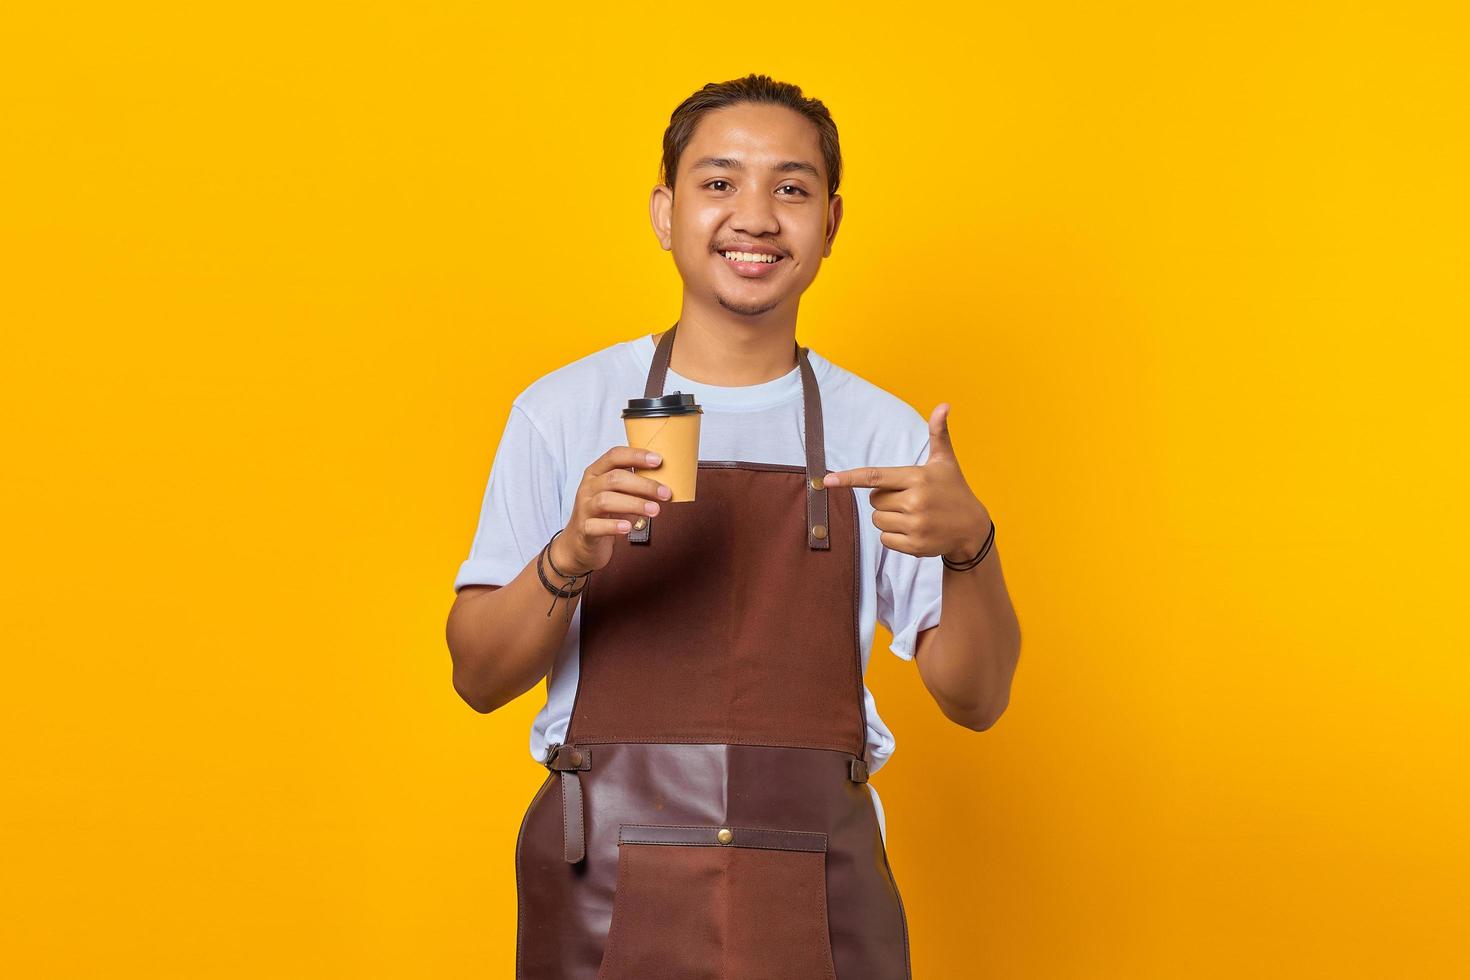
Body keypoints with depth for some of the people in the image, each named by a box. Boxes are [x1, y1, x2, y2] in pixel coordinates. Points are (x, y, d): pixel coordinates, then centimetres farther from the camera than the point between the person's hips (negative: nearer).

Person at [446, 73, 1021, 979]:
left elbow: (976, 700, 1)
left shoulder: (883, 433, 2)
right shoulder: (564, 410, -1)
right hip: (606, 898, -1)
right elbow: (479, 678, -2)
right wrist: (568, 561, -20)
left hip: (820, 907, 1)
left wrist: (969, 548, -17)